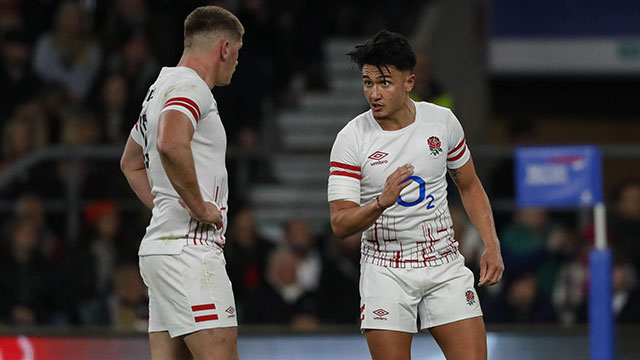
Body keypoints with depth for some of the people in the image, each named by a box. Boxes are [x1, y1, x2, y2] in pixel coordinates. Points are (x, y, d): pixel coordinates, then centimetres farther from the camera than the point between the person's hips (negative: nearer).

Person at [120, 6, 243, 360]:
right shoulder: (189, 86, -10)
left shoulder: (161, 87, 21)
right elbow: (170, 143, -31)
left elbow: (131, 163, 36)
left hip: (160, 244, 10)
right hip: (189, 249, -10)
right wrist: (199, 207, -20)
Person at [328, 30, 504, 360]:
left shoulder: (443, 121, -1)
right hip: (386, 269, -2)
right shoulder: (351, 139, -10)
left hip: (444, 264, 2)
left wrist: (491, 244, 3)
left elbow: (469, 185, 14)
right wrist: (381, 202, -33)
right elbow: (340, 224, -14)